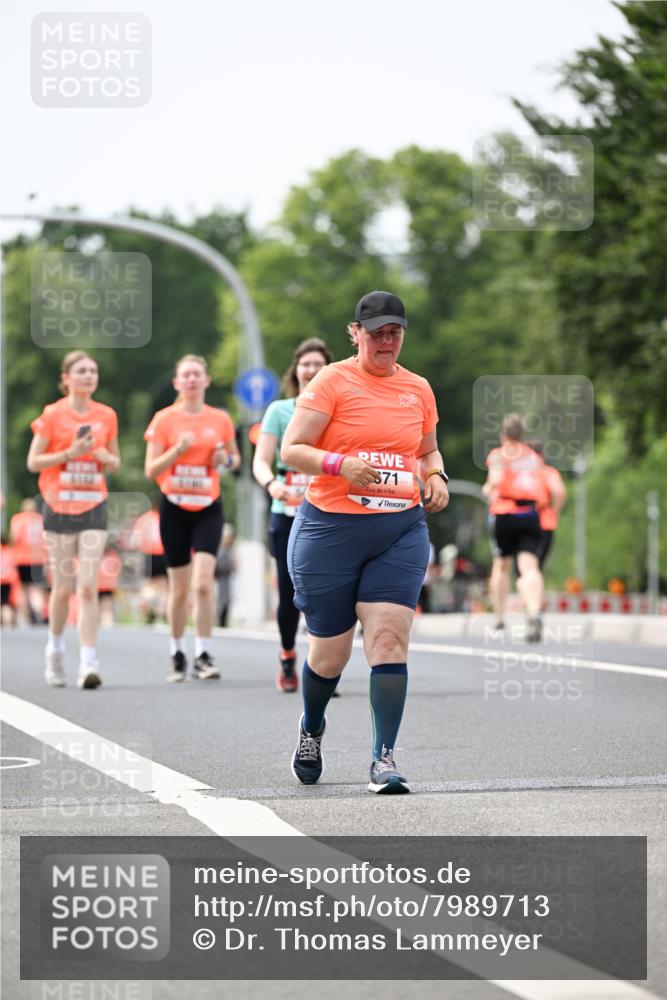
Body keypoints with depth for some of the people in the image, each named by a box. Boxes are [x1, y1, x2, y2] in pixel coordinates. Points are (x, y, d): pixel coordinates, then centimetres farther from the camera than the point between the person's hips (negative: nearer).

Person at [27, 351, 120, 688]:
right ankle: (55, 649, 28)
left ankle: (89, 663, -11)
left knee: (88, 586, -8)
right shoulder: (52, 415, -3)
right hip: (59, 506, -2)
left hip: (93, 507, 2)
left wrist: (107, 458, -7)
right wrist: (70, 453, -16)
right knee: (63, 586, 4)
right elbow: (33, 462, -4)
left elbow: (115, 461, 16)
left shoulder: (107, 416, 6)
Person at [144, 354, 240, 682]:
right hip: (174, 508, 0)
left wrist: (226, 460, -6)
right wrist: (177, 450, -18)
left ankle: (203, 656, -9)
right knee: (179, 588, 5)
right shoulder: (164, 419, -1)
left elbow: (235, 457, 17)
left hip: (208, 507, 0)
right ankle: (177, 654, 20)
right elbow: (151, 470, -2)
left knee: (203, 582, -15)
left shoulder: (220, 419, 4)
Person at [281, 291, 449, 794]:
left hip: (401, 531, 3)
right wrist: (340, 464, -23)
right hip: (331, 529, -3)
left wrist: (436, 477, 4)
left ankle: (385, 758, -12)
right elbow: (291, 450, -7)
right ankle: (311, 728, 37)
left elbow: (429, 451, 26)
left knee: (390, 638, -13)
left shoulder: (418, 388, 11)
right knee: (330, 651, 6)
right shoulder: (333, 381, -3)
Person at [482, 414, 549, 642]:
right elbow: (545, 493, 7)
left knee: (501, 565, 18)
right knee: (529, 567, -11)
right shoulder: (534, 457, 13)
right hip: (531, 517, 1)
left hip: (505, 515, -1)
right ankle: (534, 612, -38)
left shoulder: (498, 455, 2)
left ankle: (499, 620, 27)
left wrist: (488, 489, 4)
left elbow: (497, 479, -17)